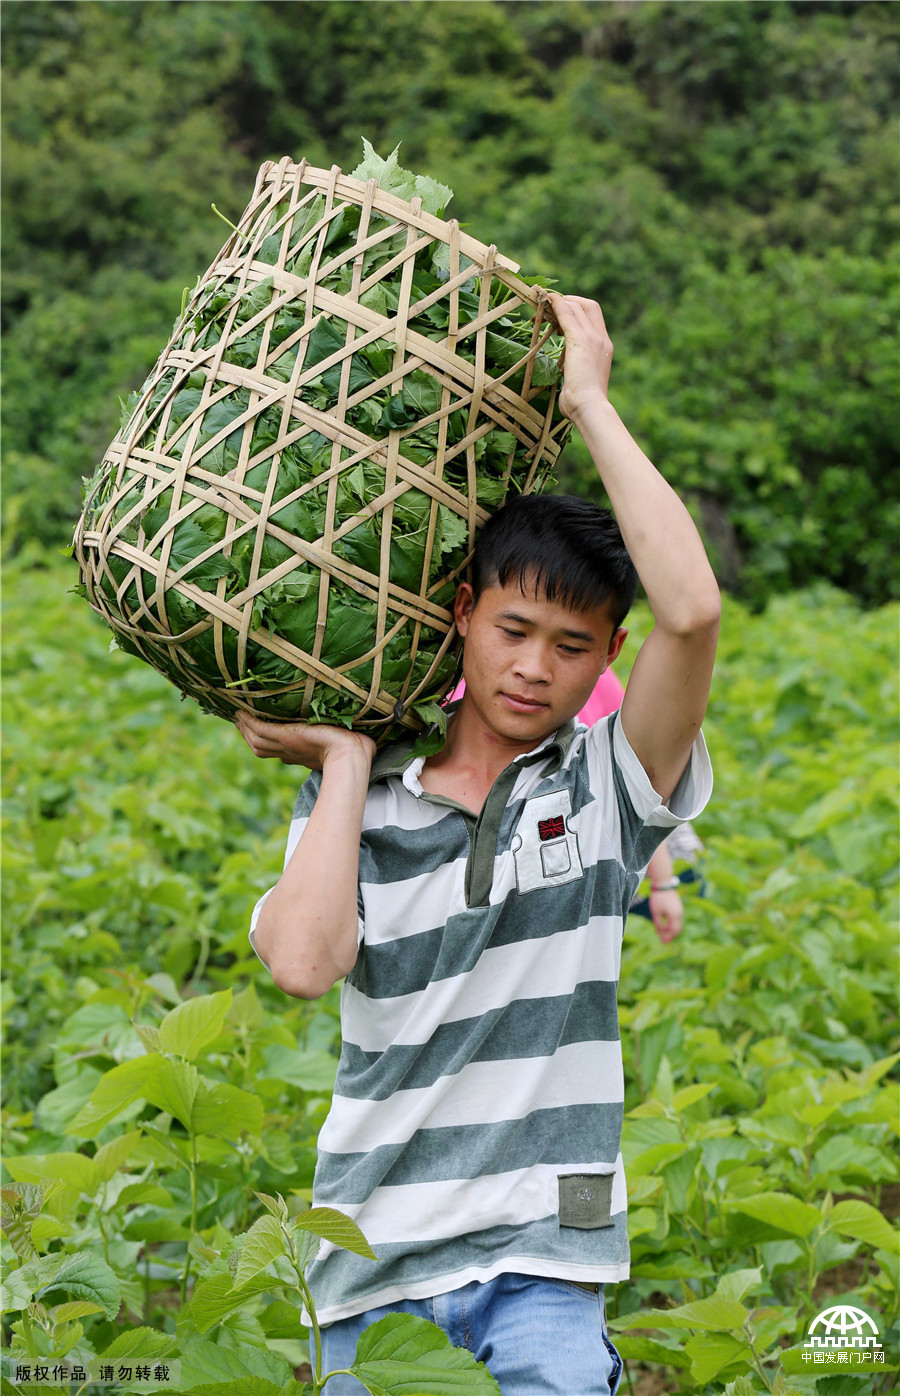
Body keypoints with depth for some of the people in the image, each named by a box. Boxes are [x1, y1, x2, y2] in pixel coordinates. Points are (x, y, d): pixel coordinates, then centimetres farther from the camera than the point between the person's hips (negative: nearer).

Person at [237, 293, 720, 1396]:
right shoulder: (353, 798, 3)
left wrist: (590, 403, -10)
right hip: (377, 1257, 2)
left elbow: (693, 611, -17)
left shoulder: (607, 787, 0)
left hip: (543, 1256, -1)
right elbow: (301, 964, -16)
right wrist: (347, 757, -6)